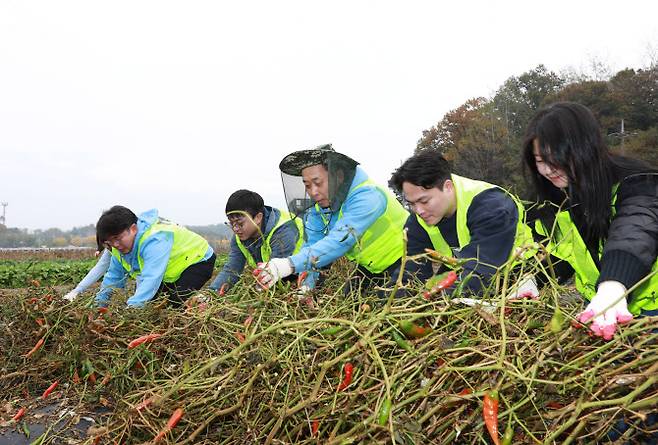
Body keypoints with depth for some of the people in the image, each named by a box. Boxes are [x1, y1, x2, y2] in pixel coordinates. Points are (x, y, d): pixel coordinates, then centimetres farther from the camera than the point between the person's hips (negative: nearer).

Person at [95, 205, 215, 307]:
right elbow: (113, 276, 8)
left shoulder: (154, 240, -39)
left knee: (177, 302, -29)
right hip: (172, 272, 9)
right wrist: (101, 299, 0)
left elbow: (151, 278, -49)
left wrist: (131, 308, -56)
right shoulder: (120, 247, -8)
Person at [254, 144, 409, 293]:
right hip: (370, 267, 6)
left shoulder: (366, 197, -32)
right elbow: (311, 245, -9)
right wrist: (306, 285, -26)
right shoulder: (318, 207, -6)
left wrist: (291, 264, -52)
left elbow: (340, 241, -43)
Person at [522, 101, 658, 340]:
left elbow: (634, 233, -36)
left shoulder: (635, 184, -17)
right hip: (599, 309, 5)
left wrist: (613, 286, -54)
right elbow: (555, 254, 7)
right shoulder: (555, 203, 1)